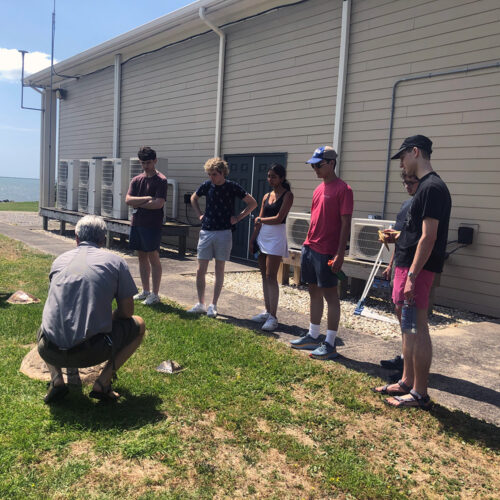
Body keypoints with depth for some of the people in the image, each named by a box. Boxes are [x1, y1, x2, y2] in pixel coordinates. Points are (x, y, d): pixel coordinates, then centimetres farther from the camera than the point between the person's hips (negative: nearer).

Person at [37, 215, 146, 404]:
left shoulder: (60, 260, 16)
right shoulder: (115, 261, 4)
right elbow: (127, 312, 6)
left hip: (51, 352, 4)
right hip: (91, 353, -4)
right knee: (138, 325, 20)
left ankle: (56, 379, 15)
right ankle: (102, 382, 8)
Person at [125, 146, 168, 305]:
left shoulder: (161, 180, -5)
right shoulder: (136, 180, 12)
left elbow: (159, 203, -16)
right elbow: (128, 200, 0)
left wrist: (138, 204, -6)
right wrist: (146, 198, -12)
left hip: (152, 225, -6)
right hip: (137, 223, 6)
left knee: (153, 258, -1)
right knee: (142, 257, 12)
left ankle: (155, 294, 6)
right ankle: (145, 291, 22)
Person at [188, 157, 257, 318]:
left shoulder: (232, 187, -6)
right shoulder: (207, 185, 3)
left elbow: (252, 203, 1)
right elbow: (193, 198, 23)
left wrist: (238, 218, -4)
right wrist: (199, 215, 11)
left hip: (224, 233, -3)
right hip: (206, 232, 3)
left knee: (219, 270, 3)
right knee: (200, 270, 3)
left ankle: (213, 305, 12)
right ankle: (201, 303, 16)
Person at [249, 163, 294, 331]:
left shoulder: (287, 195, -5)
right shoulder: (266, 196, 15)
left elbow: (278, 218, -14)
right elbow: (259, 221, 14)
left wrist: (260, 220, -2)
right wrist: (252, 239, 7)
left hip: (276, 237, -7)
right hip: (262, 236, 7)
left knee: (271, 277, -10)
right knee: (264, 276, 9)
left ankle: (273, 317, -6)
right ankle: (267, 312, 17)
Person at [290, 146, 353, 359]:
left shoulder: (343, 189, -11)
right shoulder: (319, 188, 14)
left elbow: (345, 223, -15)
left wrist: (340, 254, -18)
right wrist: (308, 243, 17)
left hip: (327, 252, -8)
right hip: (310, 248, 8)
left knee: (330, 295, -1)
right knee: (314, 292, 15)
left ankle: (330, 344, 7)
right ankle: (313, 337, 26)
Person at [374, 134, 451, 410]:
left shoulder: (432, 187, -15)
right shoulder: (425, 186, 16)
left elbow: (428, 237, -21)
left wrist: (412, 276, -23)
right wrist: (398, 237, 13)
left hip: (417, 268, -10)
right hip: (407, 265, 10)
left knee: (417, 329, -3)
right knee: (408, 327, 16)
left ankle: (420, 394, 8)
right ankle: (407, 382, 28)